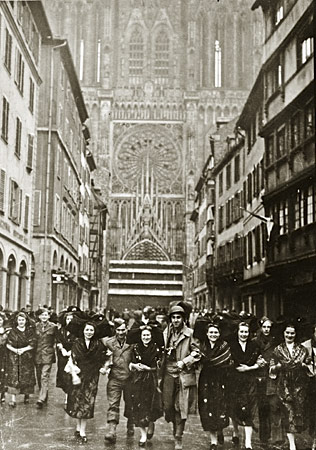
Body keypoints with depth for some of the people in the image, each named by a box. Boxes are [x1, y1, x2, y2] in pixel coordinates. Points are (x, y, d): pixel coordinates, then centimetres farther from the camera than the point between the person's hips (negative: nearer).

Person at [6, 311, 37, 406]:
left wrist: (23, 349, -13)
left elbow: (33, 344, -2)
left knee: (27, 376, 3)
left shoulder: (30, 331, 3)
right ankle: (13, 399, -11)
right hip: (13, 357, 0)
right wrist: (15, 350, -15)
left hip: (27, 357, 0)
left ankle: (27, 395, 24)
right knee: (13, 377, -9)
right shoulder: (12, 331, 3)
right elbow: (8, 344, 0)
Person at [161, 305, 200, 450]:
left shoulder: (190, 333, -3)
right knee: (168, 405, 2)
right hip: (168, 374, 3)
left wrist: (184, 362, -13)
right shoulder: (165, 333, 10)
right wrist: (160, 374, 13)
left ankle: (178, 438, 6)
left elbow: (197, 352, -4)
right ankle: (176, 429, 29)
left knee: (181, 407, -3)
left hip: (184, 374, -3)